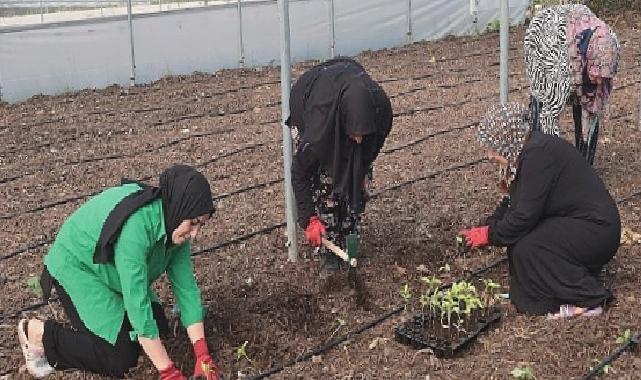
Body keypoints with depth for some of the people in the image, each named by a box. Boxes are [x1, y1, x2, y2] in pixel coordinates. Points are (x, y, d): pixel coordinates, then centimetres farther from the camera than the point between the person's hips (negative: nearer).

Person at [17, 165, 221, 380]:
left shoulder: (175, 226, -14)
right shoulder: (135, 225, -39)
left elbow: (186, 286, -11)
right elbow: (137, 303, -38)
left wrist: (202, 355, -17)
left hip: (113, 272, 8)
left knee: (159, 328, 0)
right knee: (121, 358, -14)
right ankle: (39, 334, 0)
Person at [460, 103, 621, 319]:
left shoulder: (538, 154, -24)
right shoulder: (527, 151, 6)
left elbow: (525, 215, -25)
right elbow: (513, 204, 15)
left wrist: (490, 235, -11)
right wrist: (485, 228, 7)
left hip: (597, 230, -10)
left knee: (527, 248, -22)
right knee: (518, 237, 1)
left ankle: (587, 301, -8)